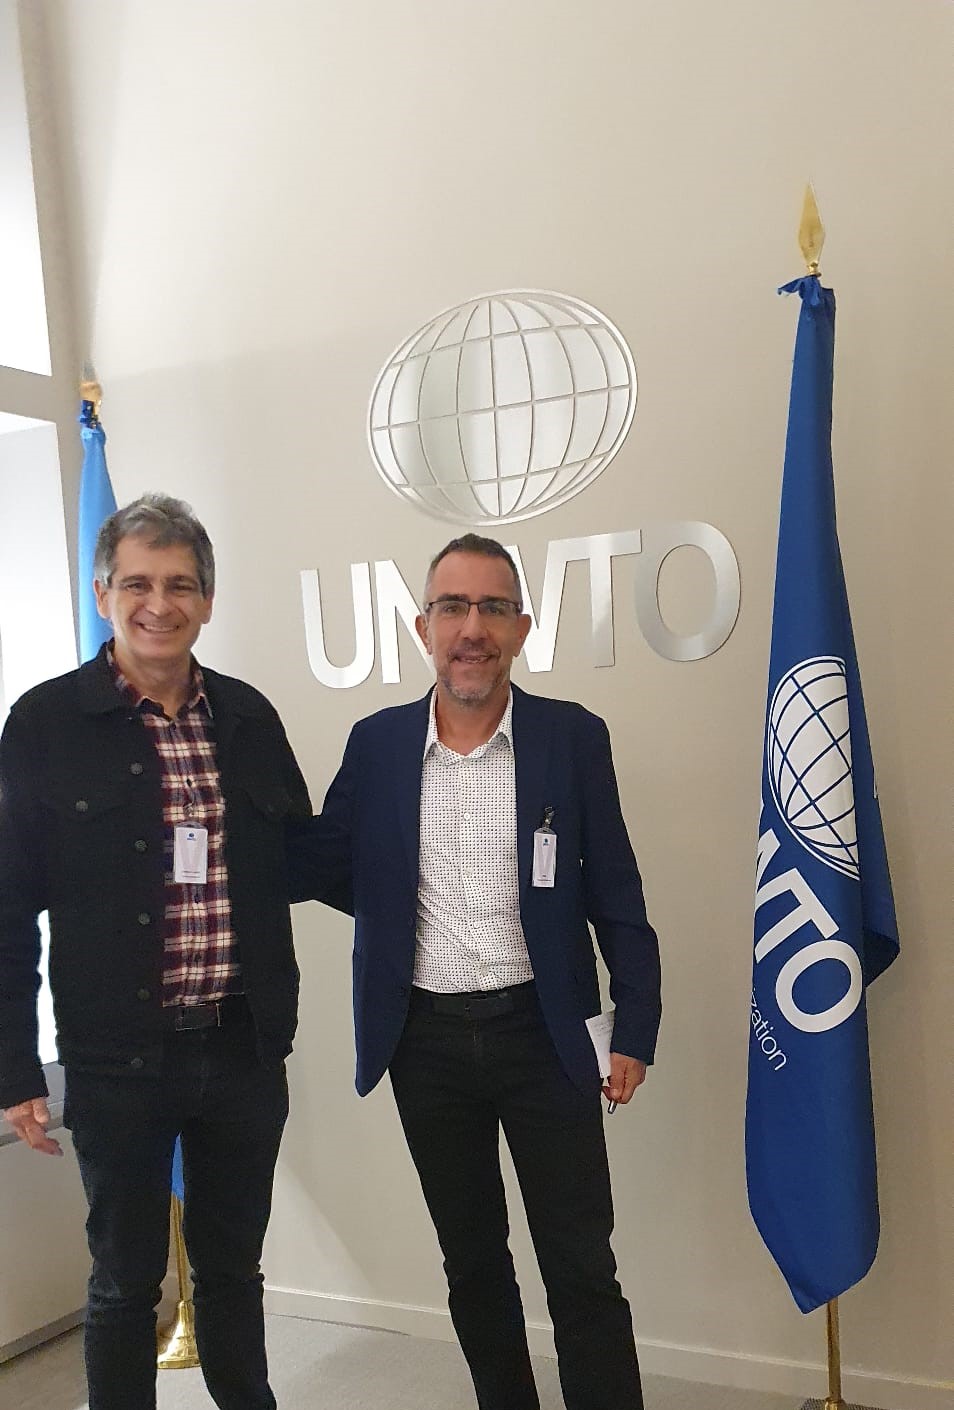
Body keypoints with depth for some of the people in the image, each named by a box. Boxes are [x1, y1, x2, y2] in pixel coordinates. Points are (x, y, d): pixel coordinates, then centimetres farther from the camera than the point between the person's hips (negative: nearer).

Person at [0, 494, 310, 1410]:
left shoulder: (248, 716, 3)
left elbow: (297, 859, 14)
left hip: (245, 1050, 3)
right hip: (119, 1056, -3)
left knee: (233, 1267, 20)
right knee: (125, 1281, 13)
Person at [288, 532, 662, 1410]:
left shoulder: (574, 738, -5)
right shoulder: (376, 745, 0)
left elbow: (616, 896, -2)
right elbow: (324, 868, 4)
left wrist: (635, 1032, -4)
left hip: (540, 1033, -2)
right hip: (426, 1041, 3)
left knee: (582, 1269, 3)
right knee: (472, 1262, 18)